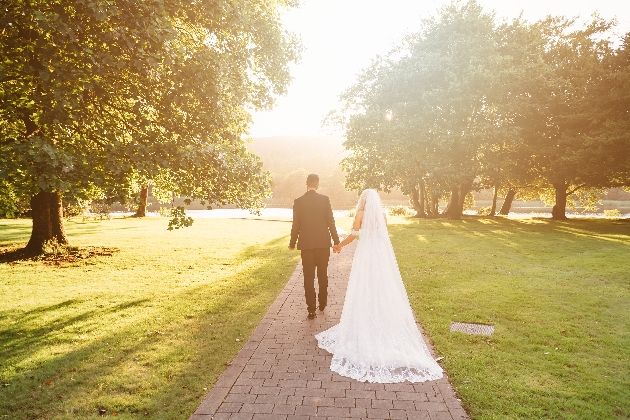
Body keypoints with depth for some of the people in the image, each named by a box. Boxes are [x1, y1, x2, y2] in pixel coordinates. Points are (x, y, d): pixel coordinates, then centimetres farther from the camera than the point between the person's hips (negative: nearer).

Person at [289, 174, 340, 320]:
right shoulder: (325, 199, -6)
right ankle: (322, 303, 30)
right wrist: (336, 241, 2)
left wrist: (292, 243, 12)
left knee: (308, 277, 5)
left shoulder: (298, 201, -4)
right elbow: (331, 222, -6)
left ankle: (311, 309, 4)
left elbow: (296, 225, -1)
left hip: (306, 244, 0)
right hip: (323, 243, 1)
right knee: (323, 274, 17)